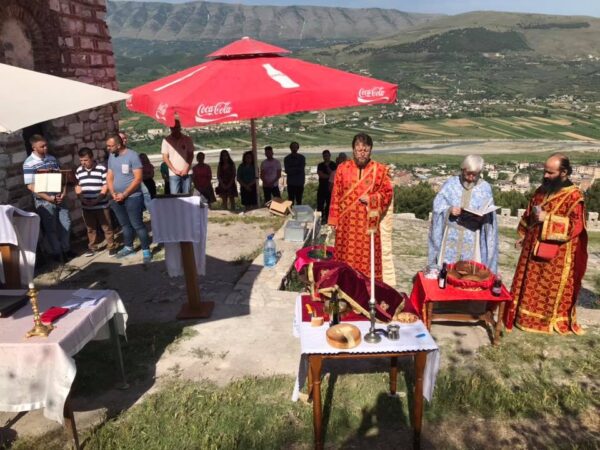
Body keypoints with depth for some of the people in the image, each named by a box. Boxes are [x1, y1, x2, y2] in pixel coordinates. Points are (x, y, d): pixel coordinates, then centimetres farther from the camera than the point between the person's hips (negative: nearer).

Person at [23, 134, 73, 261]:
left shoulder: (52, 158, 5)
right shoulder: (28, 164, -11)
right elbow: (31, 186, -14)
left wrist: (63, 193, -4)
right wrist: (48, 198, -18)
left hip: (59, 198, 5)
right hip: (44, 202, -5)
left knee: (66, 224, 11)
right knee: (51, 229, 6)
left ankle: (66, 249, 28)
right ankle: (56, 253, 20)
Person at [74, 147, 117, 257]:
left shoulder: (102, 169, -9)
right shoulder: (78, 171, 7)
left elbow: (106, 187, -11)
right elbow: (77, 186, 14)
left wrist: (96, 200, -18)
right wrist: (81, 197, -5)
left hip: (101, 205, -4)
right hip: (86, 206, 5)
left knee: (107, 227, 4)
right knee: (90, 228, 15)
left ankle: (111, 247, 14)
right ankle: (92, 247, 29)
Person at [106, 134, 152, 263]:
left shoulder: (132, 155, -13)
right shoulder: (111, 157, 8)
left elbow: (138, 178, -16)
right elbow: (109, 176, 11)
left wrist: (124, 194, -17)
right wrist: (113, 193, -5)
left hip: (132, 197, -6)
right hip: (117, 198, 6)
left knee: (137, 225, -5)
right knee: (125, 224, 16)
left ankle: (146, 250, 4)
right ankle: (128, 247, 30)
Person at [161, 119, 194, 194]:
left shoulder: (187, 139, 5)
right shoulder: (166, 140, 2)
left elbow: (191, 155, 5)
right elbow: (165, 158, 0)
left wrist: (186, 169, -7)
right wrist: (174, 170, -7)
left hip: (187, 172, 1)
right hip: (173, 174, -1)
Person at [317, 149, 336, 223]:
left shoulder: (333, 165, 4)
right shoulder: (320, 165, 10)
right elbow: (320, 174, -4)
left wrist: (327, 166, -12)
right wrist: (329, 176, -8)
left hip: (330, 188, -2)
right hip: (322, 187, 2)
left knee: (329, 204, -1)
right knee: (320, 204, -1)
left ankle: (326, 219, 6)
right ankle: (320, 218, 5)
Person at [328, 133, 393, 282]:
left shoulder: (380, 170, -2)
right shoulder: (342, 168, 1)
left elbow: (388, 193, 5)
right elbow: (336, 196, 3)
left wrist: (371, 199, -13)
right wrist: (333, 221, 0)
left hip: (368, 222, -1)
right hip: (346, 222, 1)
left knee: (367, 257, 2)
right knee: (346, 258, 8)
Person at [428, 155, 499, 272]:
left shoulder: (485, 188, 3)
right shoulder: (451, 183, 3)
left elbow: (488, 214, 2)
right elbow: (438, 205, 0)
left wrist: (480, 216, -20)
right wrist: (449, 210, -19)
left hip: (472, 236, 0)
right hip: (451, 234, 0)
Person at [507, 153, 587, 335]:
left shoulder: (574, 196, -14)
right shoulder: (542, 190, 6)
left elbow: (576, 225, -19)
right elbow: (529, 214, 16)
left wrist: (548, 218, -23)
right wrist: (523, 235, 14)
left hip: (556, 254, -6)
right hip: (533, 247, 6)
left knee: (551, 287, 8)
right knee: (529, 284, 15)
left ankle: (551, 319, 25)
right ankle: (526, 314, 29)